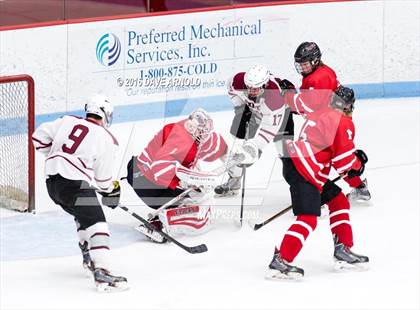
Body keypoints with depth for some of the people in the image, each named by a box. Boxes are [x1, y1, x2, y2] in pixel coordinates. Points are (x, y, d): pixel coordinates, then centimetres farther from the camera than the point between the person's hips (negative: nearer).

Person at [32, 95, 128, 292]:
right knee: (97, 224, -10)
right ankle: (101, 273, -25)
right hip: (75, 185, -7)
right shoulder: (107, 140, 0)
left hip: (52, 182, 7)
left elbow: (39, 137, 13)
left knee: (84, 216, 30)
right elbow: (103, 179, 4)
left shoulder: (67, 122, 12)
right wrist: (112, 191, 25)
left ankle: (89, 257, 35)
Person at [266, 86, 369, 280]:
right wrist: (358, 164, 14)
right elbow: (344, 162, -8)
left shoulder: (318, 115, 21)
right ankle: (280, 262, -20)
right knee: (308, 219, -14)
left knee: (339, 201, 20)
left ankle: (343, 250, 21)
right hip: (303, 171, -10)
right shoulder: (343, 123, -5)